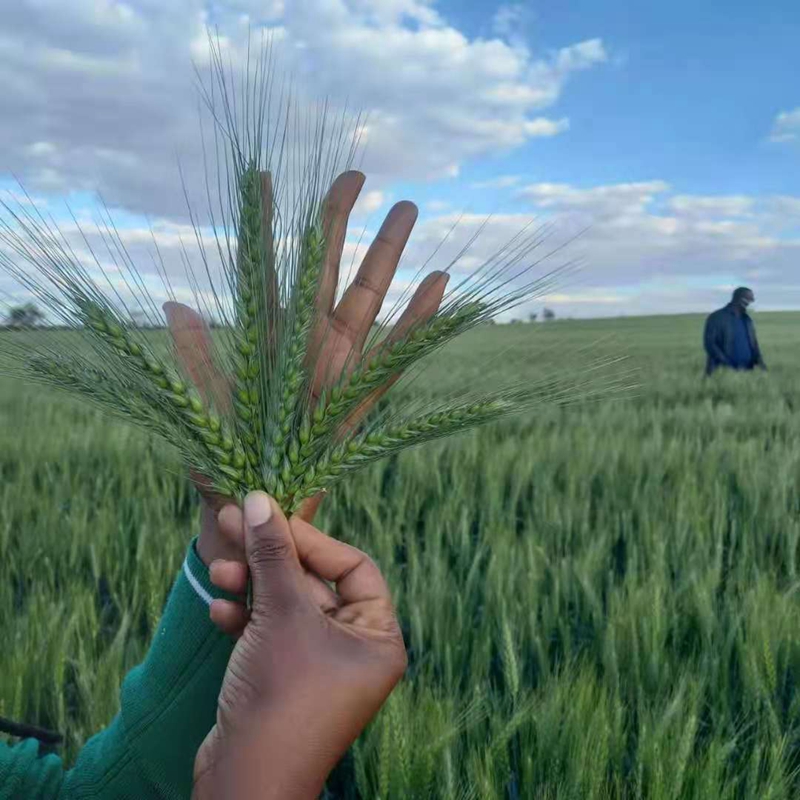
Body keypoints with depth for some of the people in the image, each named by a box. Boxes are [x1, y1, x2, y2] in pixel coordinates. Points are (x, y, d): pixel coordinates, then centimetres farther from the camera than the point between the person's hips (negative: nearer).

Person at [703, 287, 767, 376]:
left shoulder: (747, 319, 17)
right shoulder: (717, 317, -1)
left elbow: (753, 343, 20)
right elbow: (709, 343, -8)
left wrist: (759, 361, -1)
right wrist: (726, 364, -18)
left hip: (746, 371, 6)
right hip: (723, 371, -6)